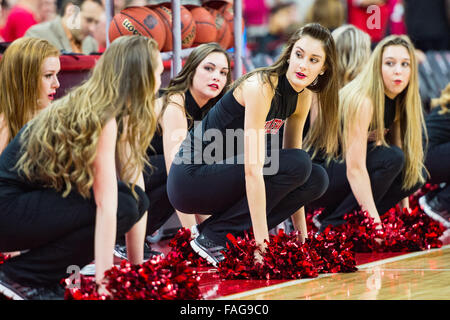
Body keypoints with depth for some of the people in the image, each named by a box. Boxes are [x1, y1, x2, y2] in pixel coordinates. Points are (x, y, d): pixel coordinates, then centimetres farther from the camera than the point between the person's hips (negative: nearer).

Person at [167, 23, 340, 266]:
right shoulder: (261, 87, -24)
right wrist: (262, 242, -33)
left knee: (316, 179, -4)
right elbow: (252, 171, -30)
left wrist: (302, 233, 6)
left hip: (224, 170, 8)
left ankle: (235, 236, 3)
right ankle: (213, 236, -13)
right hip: (192, 176, -8)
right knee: (298, 164, -21)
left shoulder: (302, 97, 1)